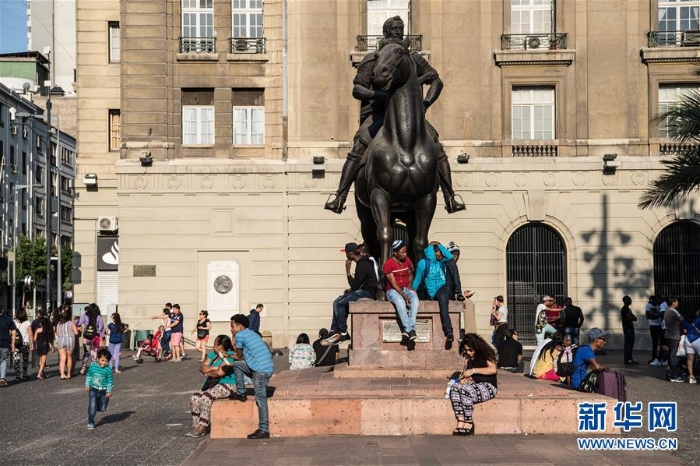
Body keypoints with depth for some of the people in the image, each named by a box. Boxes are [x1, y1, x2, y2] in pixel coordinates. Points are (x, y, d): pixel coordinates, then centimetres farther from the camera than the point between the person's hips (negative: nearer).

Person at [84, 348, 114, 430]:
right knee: (92, 406, -11)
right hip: (93, 389, 0)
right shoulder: (92, 366, -7)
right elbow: (89, 376, 9)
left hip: (104, 391, 0)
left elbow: (110, 381, -7)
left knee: (102, 409, 10)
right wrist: (87, 385, 7)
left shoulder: (108, 370, -13)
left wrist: (109, 391, -8)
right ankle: (90, 422, 1)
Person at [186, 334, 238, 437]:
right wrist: (215, 368, -13)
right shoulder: (213, 354, 14)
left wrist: (208, 373, -4)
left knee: (206, 397, -29)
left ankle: (201, 429, -25)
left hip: (227, 385, -8)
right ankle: (195, 427, -10)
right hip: (213, 385, 9)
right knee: (194, 398, -11)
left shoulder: (229, 356, -12)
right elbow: (202, 367, 2)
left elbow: (220, 372, -22)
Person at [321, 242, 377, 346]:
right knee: (337, 302, 5)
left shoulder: (363, 265, -19)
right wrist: (350, 290, 5)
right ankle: (335, 332, 1)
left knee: (339, 303, -16)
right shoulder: (362, 262, 14)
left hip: (367, 293, -10)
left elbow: (355, 285, -18)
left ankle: (343, 334, -9)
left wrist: (348, 272, -12)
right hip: (363, 291, 10)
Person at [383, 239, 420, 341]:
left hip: (406, 289, 4)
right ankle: (410, 329, -42)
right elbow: (393, 283, -15)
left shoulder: (407, 260, 8)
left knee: (415, 300, -31)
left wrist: (410, 285, 5)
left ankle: (408, 329, -39)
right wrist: (404, 295, -25)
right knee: (400, 301, -39)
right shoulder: (388, 264, -10)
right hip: (393, 291, -4)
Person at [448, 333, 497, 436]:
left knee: (465, 391, -33)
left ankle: (468, 423, -23)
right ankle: (461, 421, -32)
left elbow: (493, 369, -20)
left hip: (488, 386, -7)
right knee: (454, 388, -22)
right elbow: (465, 374, 19)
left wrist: (473, 370, -22)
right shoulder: (469, 359, 17)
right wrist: (464, 378, -6)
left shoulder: (486, 355, -3)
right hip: (474, 385, 7)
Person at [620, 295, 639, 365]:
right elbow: (630, 318, -21)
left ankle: (630, 359, 16)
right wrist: (633, 318, 0)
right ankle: (627, 360, -8)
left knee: (631, 344, 11)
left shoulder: (628, 309, 20)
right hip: (627, 329, -10)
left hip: (630, 328, 10)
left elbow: (634, 318, 15)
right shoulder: (624, 309, -12)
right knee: (628, 344, -9)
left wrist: (632, 318, -6)